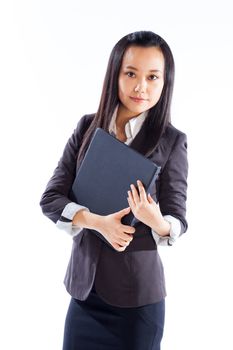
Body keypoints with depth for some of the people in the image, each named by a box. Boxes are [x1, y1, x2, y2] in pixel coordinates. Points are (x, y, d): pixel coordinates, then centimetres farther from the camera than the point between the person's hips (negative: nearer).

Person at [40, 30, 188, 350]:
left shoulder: (172, 141, -9)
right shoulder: (87, 128, -1)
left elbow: (178, 222, -5)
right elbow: (50, 198, -3)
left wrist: (156, 221, -28)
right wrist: (97, 221, -20)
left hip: (138, 292, -2)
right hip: (84, 282, 3)